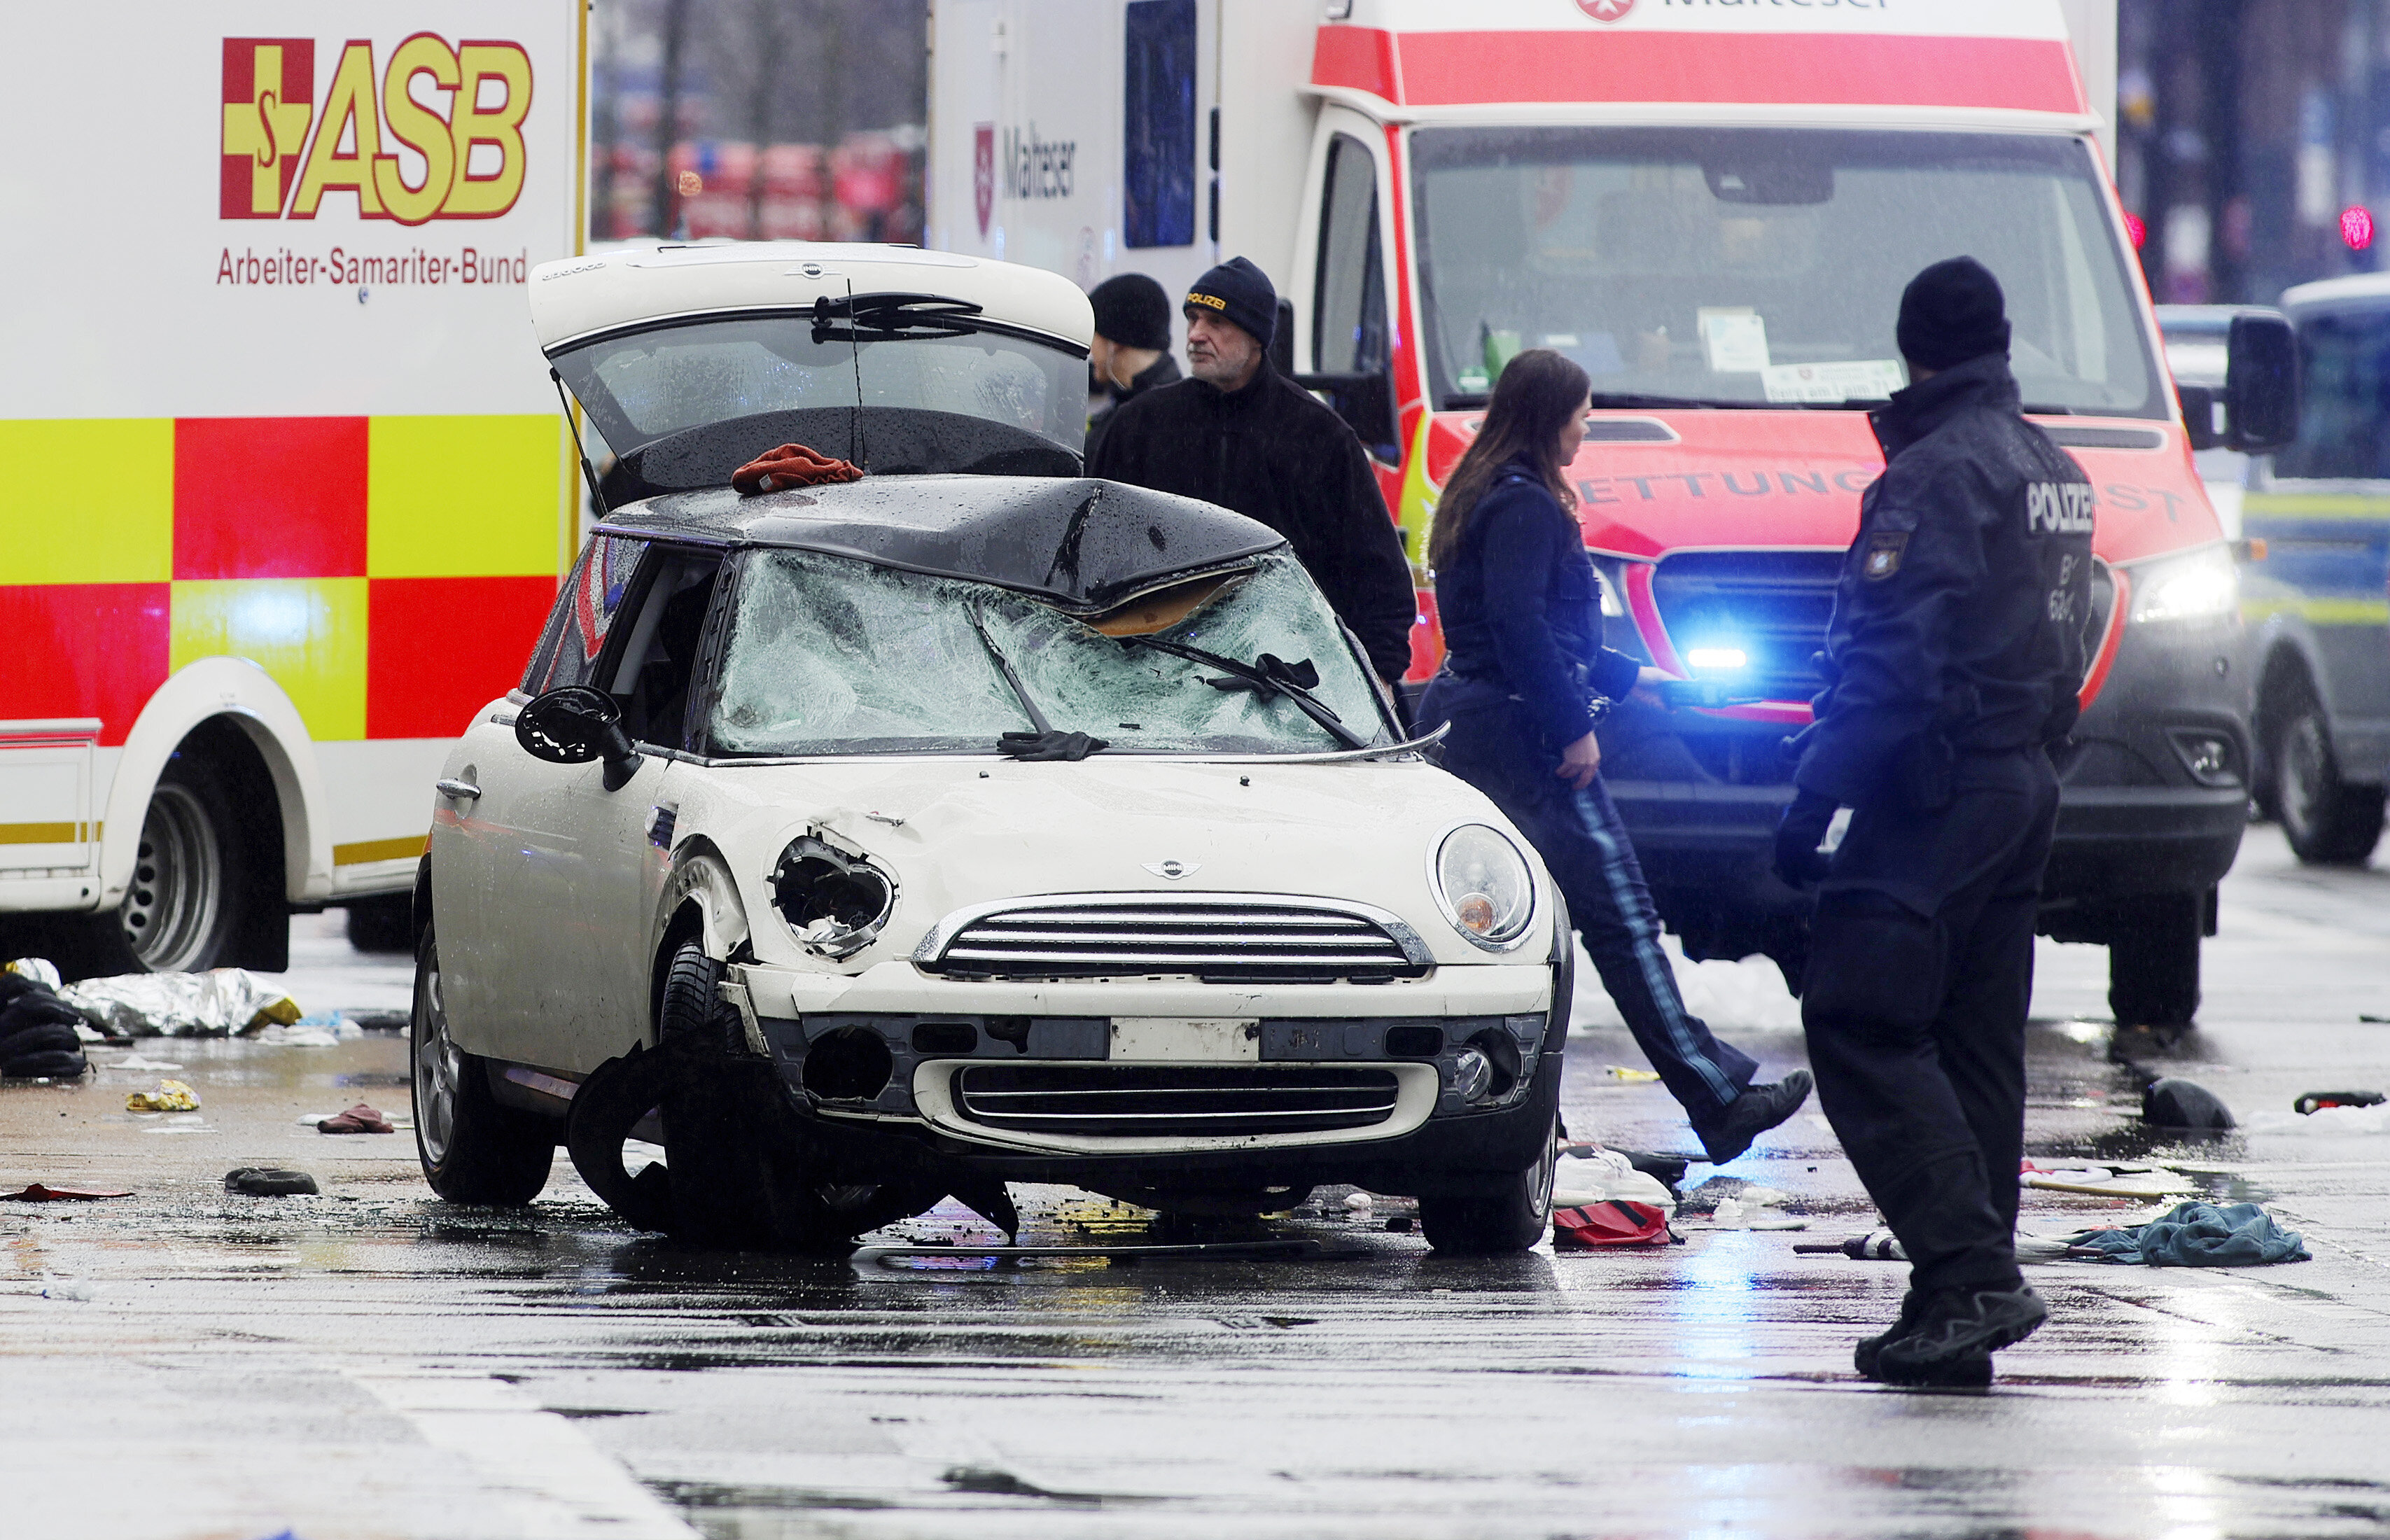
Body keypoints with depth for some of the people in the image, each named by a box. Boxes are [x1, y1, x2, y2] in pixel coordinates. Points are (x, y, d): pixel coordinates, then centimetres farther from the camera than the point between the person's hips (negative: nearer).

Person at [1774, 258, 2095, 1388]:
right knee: (1977, 1045, 10)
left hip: (1938, 788, -9)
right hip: (2025, 783, 9)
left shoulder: (1938, 473, -12)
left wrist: (1814, 800, -19)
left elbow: (1889, 657, -19)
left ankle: (1972, 1271, -21)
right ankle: (1963, 1299, 9)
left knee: (1860, 1021, -11)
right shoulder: (2057, 476, 17)